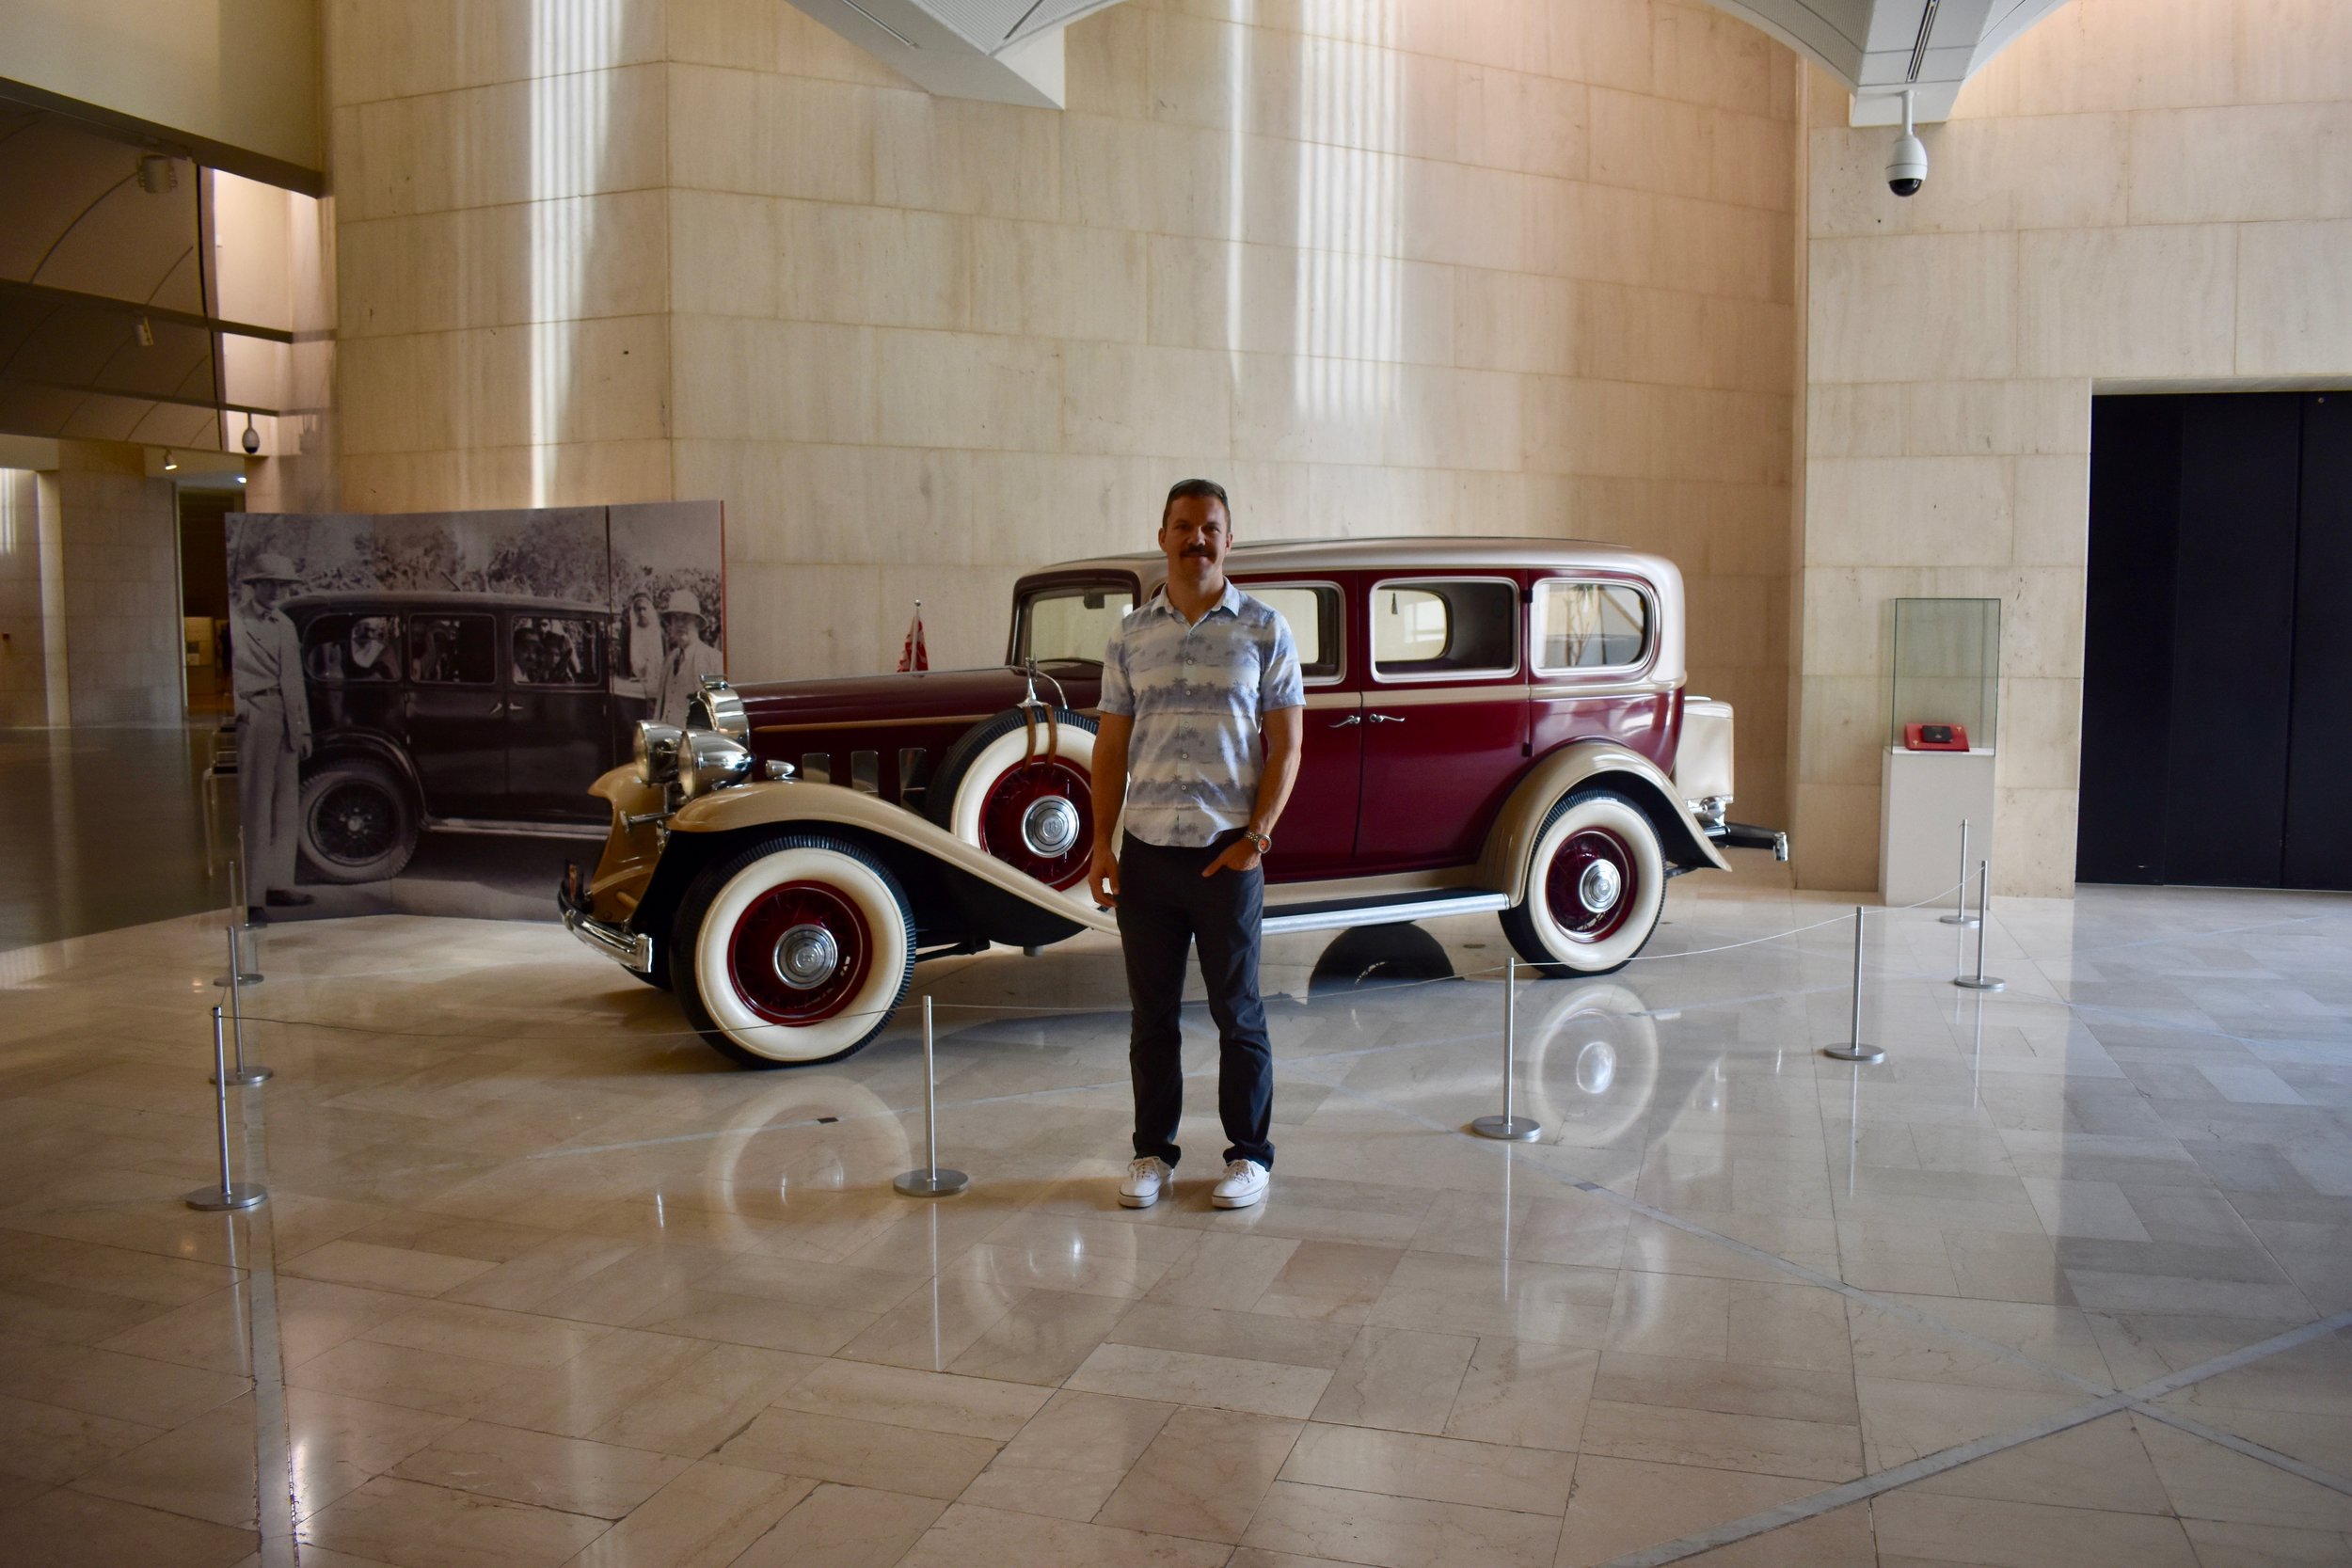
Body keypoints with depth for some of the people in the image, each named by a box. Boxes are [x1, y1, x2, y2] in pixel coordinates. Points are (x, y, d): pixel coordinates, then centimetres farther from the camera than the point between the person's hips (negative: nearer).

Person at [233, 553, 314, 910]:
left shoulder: (286, 626, 19)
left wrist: (303, 729, 17)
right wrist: (237, 707, -21)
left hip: (287, 723, 7)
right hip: (254, 719, -7)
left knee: (286, 808, 9)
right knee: (254, 804, -6)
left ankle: (278, 883, 17)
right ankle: (248, 887, -3)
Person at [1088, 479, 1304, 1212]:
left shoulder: (1264, 630, 1)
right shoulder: (1130, 636, 9)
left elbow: (1285, 746, 0)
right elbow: (1111, 747, 10)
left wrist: (1256, 837, -9)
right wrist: (1102, 844, 2)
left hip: (1228, 853, -2)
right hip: (1145, 851, 3)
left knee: (1237, 1010, 6)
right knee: (1152, 1011, 9)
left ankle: (1250, 1154, 18)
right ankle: (1154, 1152, 21)